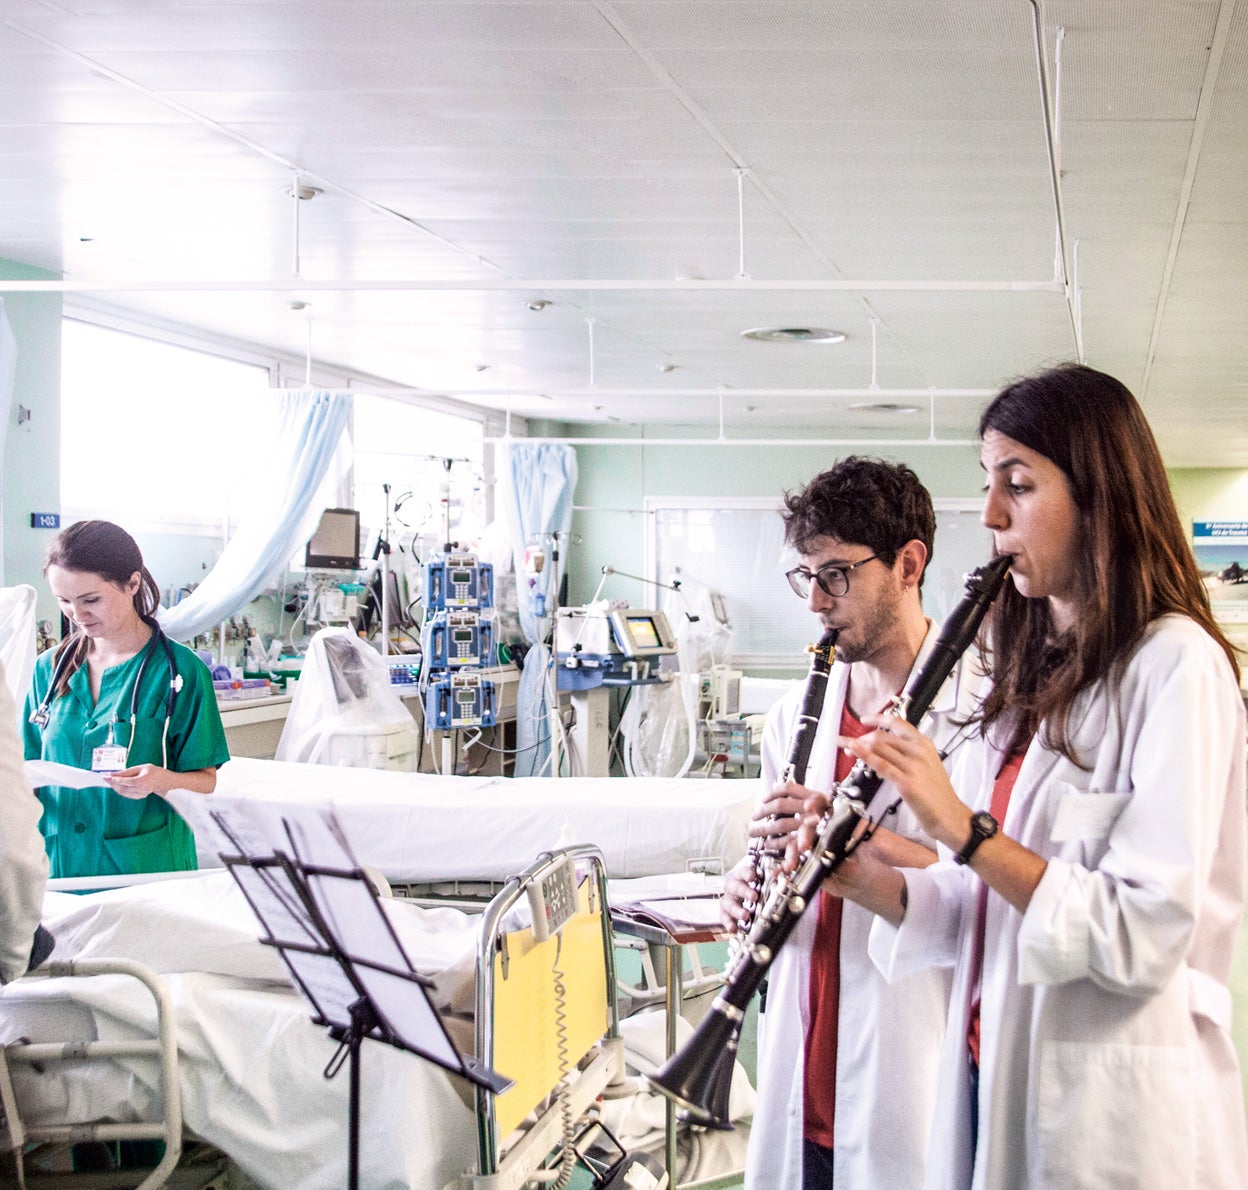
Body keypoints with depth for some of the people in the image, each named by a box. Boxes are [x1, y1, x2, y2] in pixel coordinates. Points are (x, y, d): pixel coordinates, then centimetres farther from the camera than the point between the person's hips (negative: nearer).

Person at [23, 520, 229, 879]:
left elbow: (206, 781, -6)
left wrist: (162, 781, -26)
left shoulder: (180, 672, -8)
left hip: (146, 865, -3)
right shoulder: (49, 668, 6)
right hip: (58, 862, 4)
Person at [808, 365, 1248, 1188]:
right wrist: (870, 882, -5)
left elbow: (1146, 936, -22)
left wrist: (964, 828, -24)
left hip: (1111, 1106, -7)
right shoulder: (1037, 670, 10)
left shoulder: (1173, 664, -14)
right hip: (997, 1073, 7)